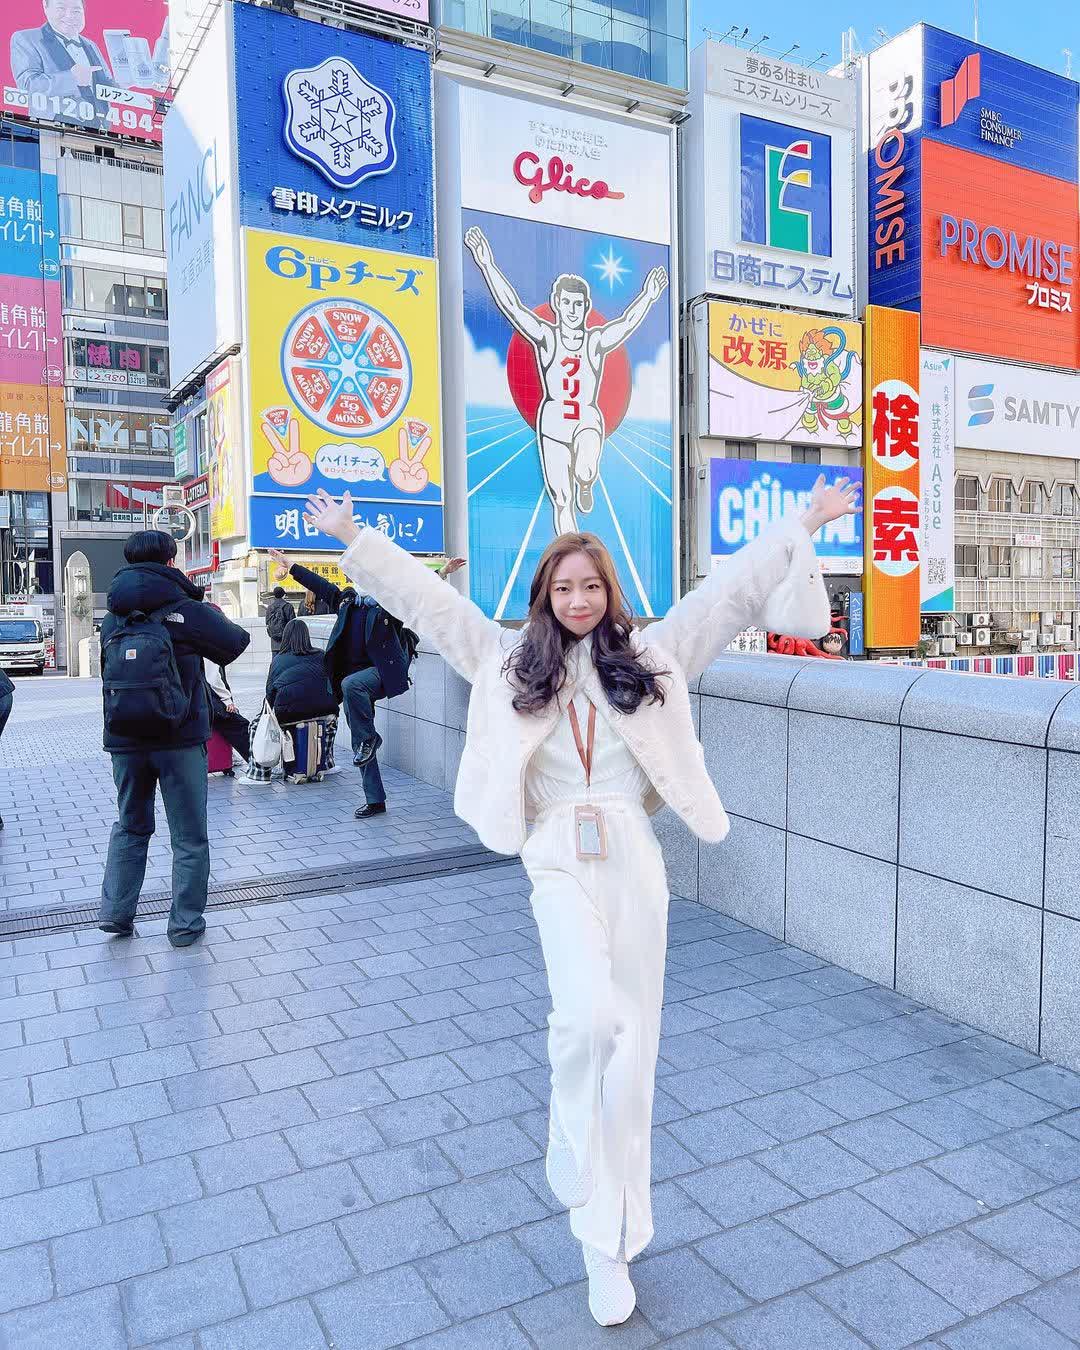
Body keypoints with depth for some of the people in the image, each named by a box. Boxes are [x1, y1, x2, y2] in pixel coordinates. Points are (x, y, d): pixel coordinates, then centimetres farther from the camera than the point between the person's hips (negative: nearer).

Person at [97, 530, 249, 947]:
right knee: (189, 836, 8)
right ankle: (185, 924, 12)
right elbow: (238, 642, 1)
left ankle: (116, 911, 16)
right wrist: (214, 616, 18)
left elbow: (108, 670, 11)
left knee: (130, 826, 22)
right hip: (179, 740, -4)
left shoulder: (112, 618, 7)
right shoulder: (187, 611, -9)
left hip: (124, 740, 4)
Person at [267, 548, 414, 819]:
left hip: (381, 672, -6)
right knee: (359, 744, 7)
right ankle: (375, 800, 17)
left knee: (351, 684, -39)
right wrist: (291, 566, 24)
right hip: (353, 677, 7)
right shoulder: (346, 598, 12)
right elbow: (320, 585, 20)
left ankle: (370, 738, -16)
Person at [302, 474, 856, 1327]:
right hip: (559, 862, -1)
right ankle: (584, 1184, 7)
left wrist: (804, 529, 8)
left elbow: (733, 590, 9)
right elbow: (428, 598, 10)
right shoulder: (512, 661, 7)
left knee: (631, 1047, 7)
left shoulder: (648, 654, 7)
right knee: (586, 1013, -23)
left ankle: (611, 1241, 24)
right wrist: (354, 539, 12)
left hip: (634, 860, 2)